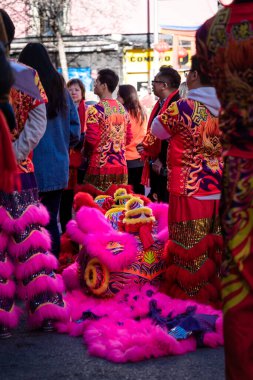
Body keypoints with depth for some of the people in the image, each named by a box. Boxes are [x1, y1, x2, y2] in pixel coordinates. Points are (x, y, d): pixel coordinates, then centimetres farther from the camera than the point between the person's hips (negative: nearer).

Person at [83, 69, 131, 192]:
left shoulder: (95, 110, -10)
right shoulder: (122, 109, 10)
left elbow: (91, 139, -12)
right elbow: (128, 138, 13)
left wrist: (85, 151, 7)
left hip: (100, 167, -6)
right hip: (121, 167, 6)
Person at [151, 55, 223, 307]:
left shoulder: (182, 108, -15)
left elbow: (157, 131, 3)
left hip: (190, 191, -5)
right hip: (219, 191, 6)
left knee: (191, 249, 5)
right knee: (216, 249, 14)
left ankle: (191, 294, 14)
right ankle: (215, 291, 24)